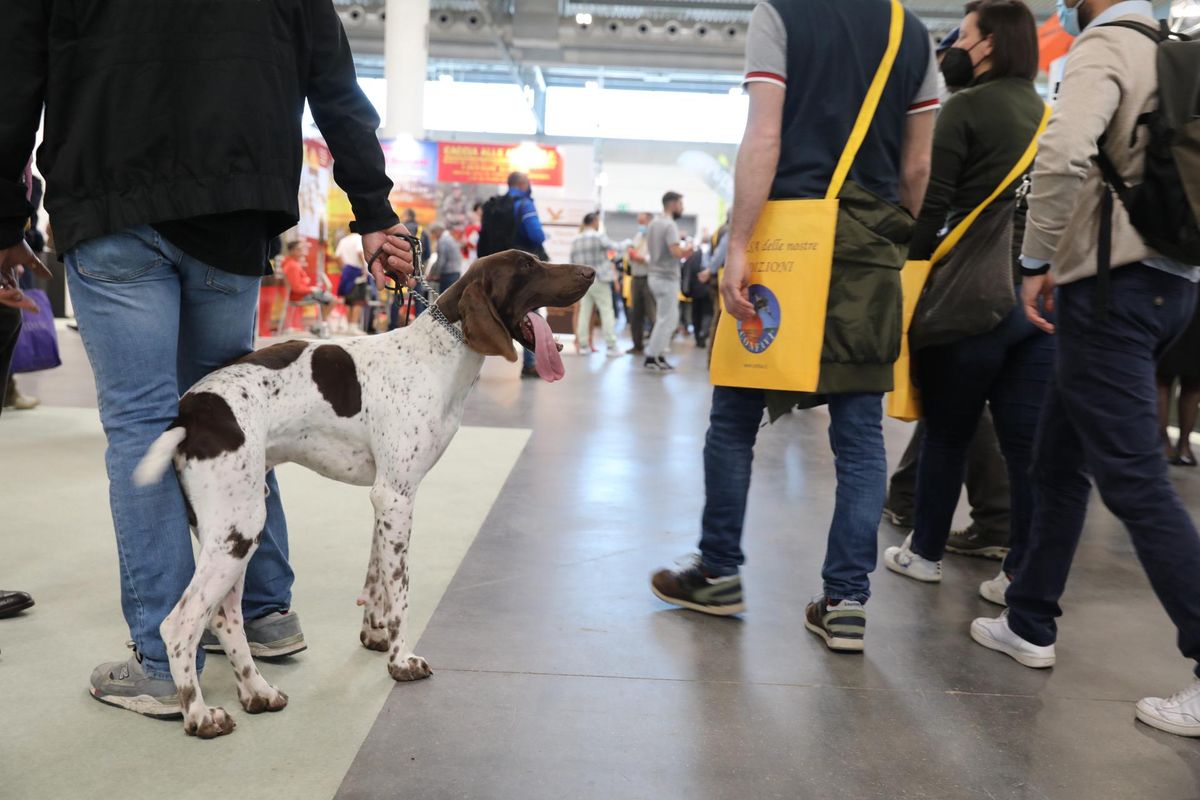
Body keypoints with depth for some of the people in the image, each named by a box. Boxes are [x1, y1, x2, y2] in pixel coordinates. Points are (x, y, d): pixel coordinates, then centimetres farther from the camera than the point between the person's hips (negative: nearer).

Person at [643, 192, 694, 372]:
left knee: (670, 318, 15)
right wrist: (687, 249, -6)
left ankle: (659, 355, 15)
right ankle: (651, 357, 1)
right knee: (666, 320, -2)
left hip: (655, 275, 9)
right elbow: (676, 252, -27)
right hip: (667, 278, -9)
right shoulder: (670, 225, -16)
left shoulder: (653, 223, 13)